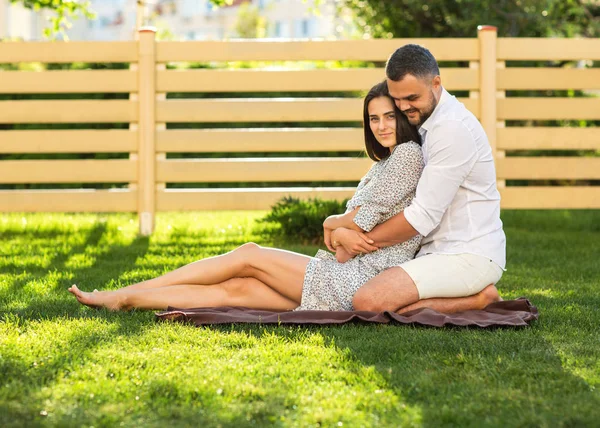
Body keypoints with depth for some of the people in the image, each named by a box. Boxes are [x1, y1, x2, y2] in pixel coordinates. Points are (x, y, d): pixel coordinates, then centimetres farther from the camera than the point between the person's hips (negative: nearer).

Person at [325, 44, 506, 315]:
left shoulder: (452, 130, -19)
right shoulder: (428, 122, 14)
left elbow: (423, 216, -20)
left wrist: (365, 241, -7)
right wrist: (340, 224, 0)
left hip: (469, 257, -11)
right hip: (444, 250, 11)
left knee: (368, 302, -24)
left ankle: (478, 300, -9)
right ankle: (476, 294, 9)